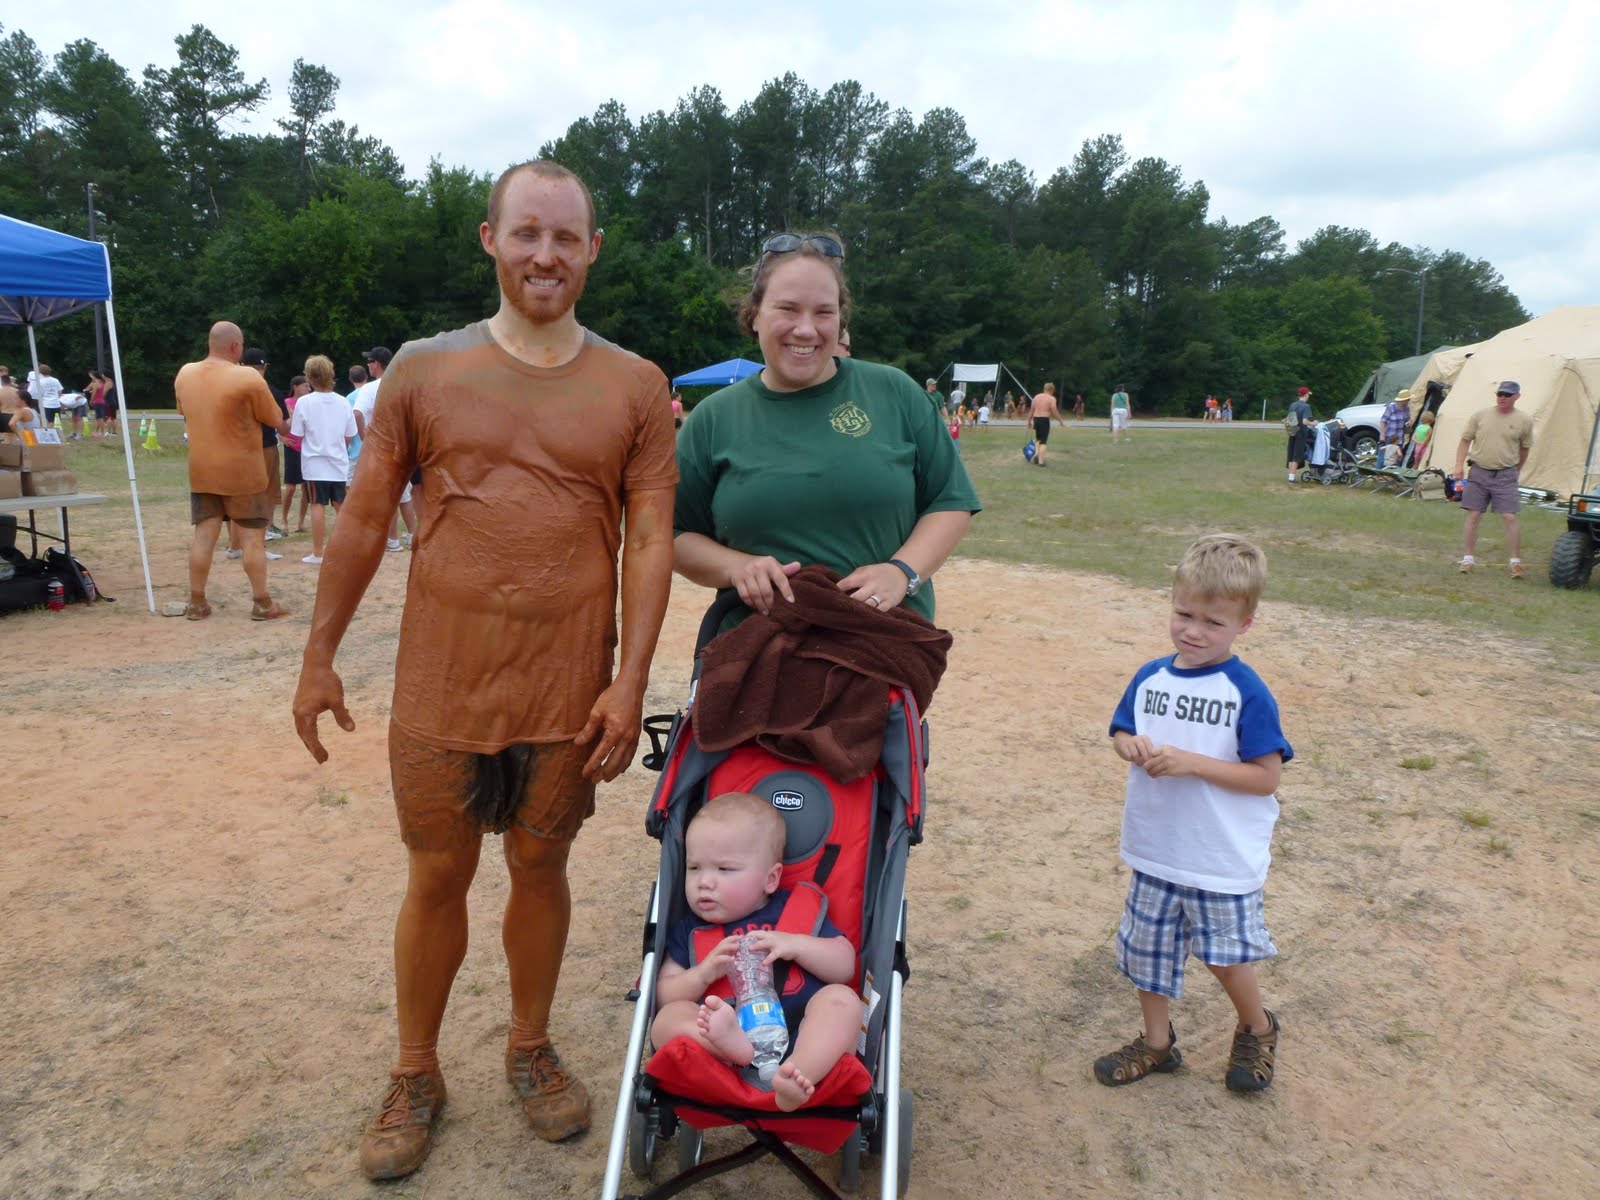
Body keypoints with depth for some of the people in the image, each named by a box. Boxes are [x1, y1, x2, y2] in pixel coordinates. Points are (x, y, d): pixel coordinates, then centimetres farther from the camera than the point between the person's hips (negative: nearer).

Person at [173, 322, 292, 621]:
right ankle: (262, 603, 5)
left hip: (201, 470, 5)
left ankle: (196, 603, 14)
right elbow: (276, 421, -6)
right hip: (243, 472, -5)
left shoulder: (184, 374, 3)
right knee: (253, 538, 2)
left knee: (204, 537, 10)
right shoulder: (248, 378, -15)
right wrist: (286, 428, 16)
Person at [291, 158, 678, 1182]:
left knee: (540, 867, 13)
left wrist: (631, 682, -9)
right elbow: (365, 521, 6)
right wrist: (319, 658, 6)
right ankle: (416, 1076, 33)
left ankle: (532, 1049, 37)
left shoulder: (635, 387, 1)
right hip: (440, 684, 1)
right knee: (438, 876, 11)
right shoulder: (423, 369, 2)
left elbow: (651, 541, -3)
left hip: (568, 692, 0)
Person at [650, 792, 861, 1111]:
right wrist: (705, 972, -6)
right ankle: (727, 1040, -51)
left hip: (799, 1037, 0)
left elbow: (845, 966, 10)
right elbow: (664, 997, 12)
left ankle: (799, 1075, -48)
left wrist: (795, 945, -7)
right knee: (669, 1018, -21)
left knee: (841, 999, -24)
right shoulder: (688, 930, 19)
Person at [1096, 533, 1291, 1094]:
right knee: (1149, 946, 16)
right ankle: (1157, 1043, 38)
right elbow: (1121, 734, 10)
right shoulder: (1150, 677, -1)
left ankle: (1257, 1030, 41)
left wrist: (1191, 762, -25)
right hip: (1155, 848, 5)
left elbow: (1266, 776, -16)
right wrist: (1134, 747, -14)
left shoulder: (1247, 692, -16)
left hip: (1223, 856, -5)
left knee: (1226, 953, 10)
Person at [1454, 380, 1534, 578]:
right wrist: (1459, 465, -3)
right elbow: (1465, 440, 7)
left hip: (1505, 475, -1)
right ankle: (1467, 559, 10)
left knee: (1510, 518, -6)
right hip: (1479, 472, 1)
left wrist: (1516, 471, 16)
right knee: (1473, 517, 2)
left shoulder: (1524, 421, 2)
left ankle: (1516, 562, 2)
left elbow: (1524, 448, 13)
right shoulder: (1480, 415, 3)